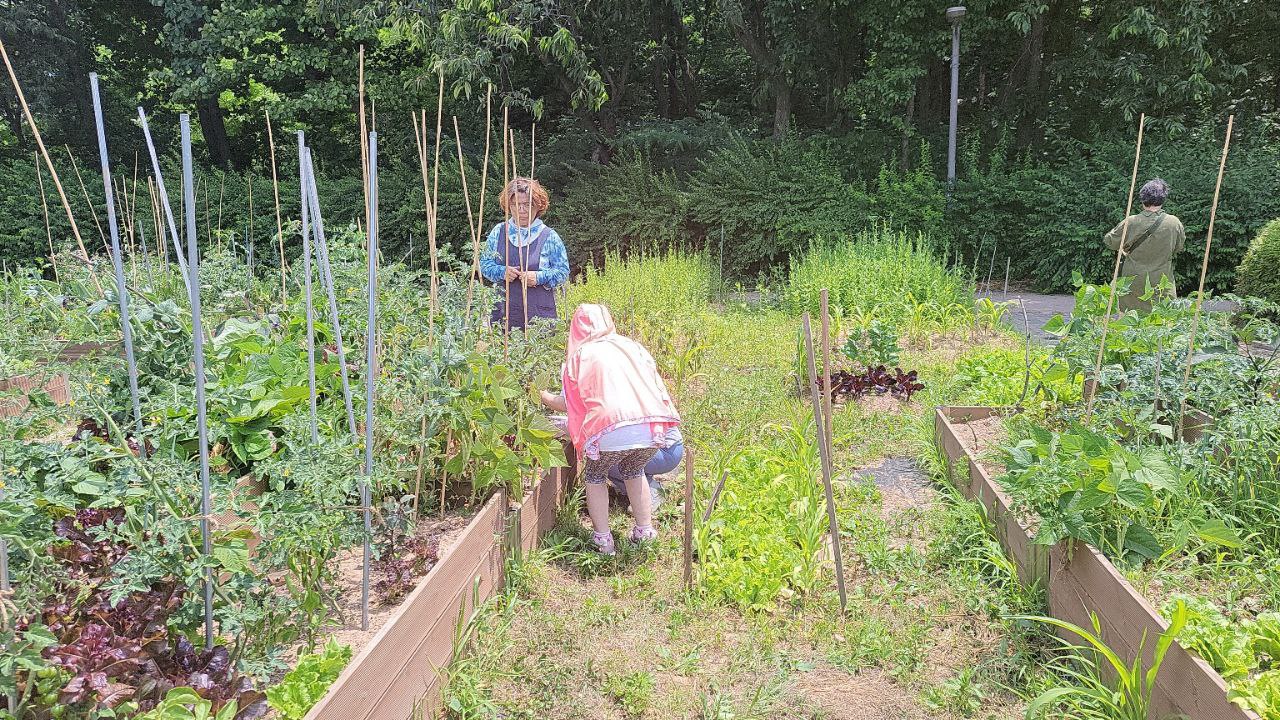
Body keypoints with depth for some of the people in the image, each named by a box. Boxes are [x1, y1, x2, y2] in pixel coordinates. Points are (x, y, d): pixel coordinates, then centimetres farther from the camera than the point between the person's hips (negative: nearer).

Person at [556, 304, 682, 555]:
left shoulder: (579, 356, 15)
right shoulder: (632, 346, 25)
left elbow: (571, 404, 19)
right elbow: (656, 386, 23)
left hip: (612, 430, -3)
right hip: (653, 428, 4)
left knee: (595, 477, 24)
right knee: (634, 472, 32)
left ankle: (603, 540, 20)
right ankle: (645, 532, 32)